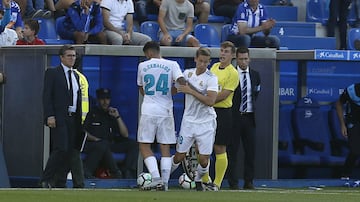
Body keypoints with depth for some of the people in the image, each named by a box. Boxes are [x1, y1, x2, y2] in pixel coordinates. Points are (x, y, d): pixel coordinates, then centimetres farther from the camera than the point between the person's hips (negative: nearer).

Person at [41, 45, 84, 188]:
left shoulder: (75, 76, 20)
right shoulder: (52, 73, -1)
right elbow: (47, 96, -7)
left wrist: (79, 118, 12)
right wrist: (50, 116, -16)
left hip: (73, 118, 7)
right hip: (59, 118, -7)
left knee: (69, 152, 2)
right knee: (61, 149, -16)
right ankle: (45, 180, -9)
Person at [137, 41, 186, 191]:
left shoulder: (142, 66, 3)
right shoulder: (172, 65, 1)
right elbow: (182, 83, -10)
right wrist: (170, 92, 7)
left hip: (148, 111, -2)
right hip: (166, 111, 2)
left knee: (144, 146, 5)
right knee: (165, 147, 8)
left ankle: (156, 178, -11)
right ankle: (165, 182, 4)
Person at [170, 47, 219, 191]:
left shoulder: (211, 78, -10)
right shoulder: (187, 73, 6)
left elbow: (210, 101, -23)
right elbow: (176, 89, 27)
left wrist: (191, 91, -21)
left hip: (206, 122, -3)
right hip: (189, 120, 3)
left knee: (204, 160, -4)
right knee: (179, 156, 1)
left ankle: (198, 180, 23)